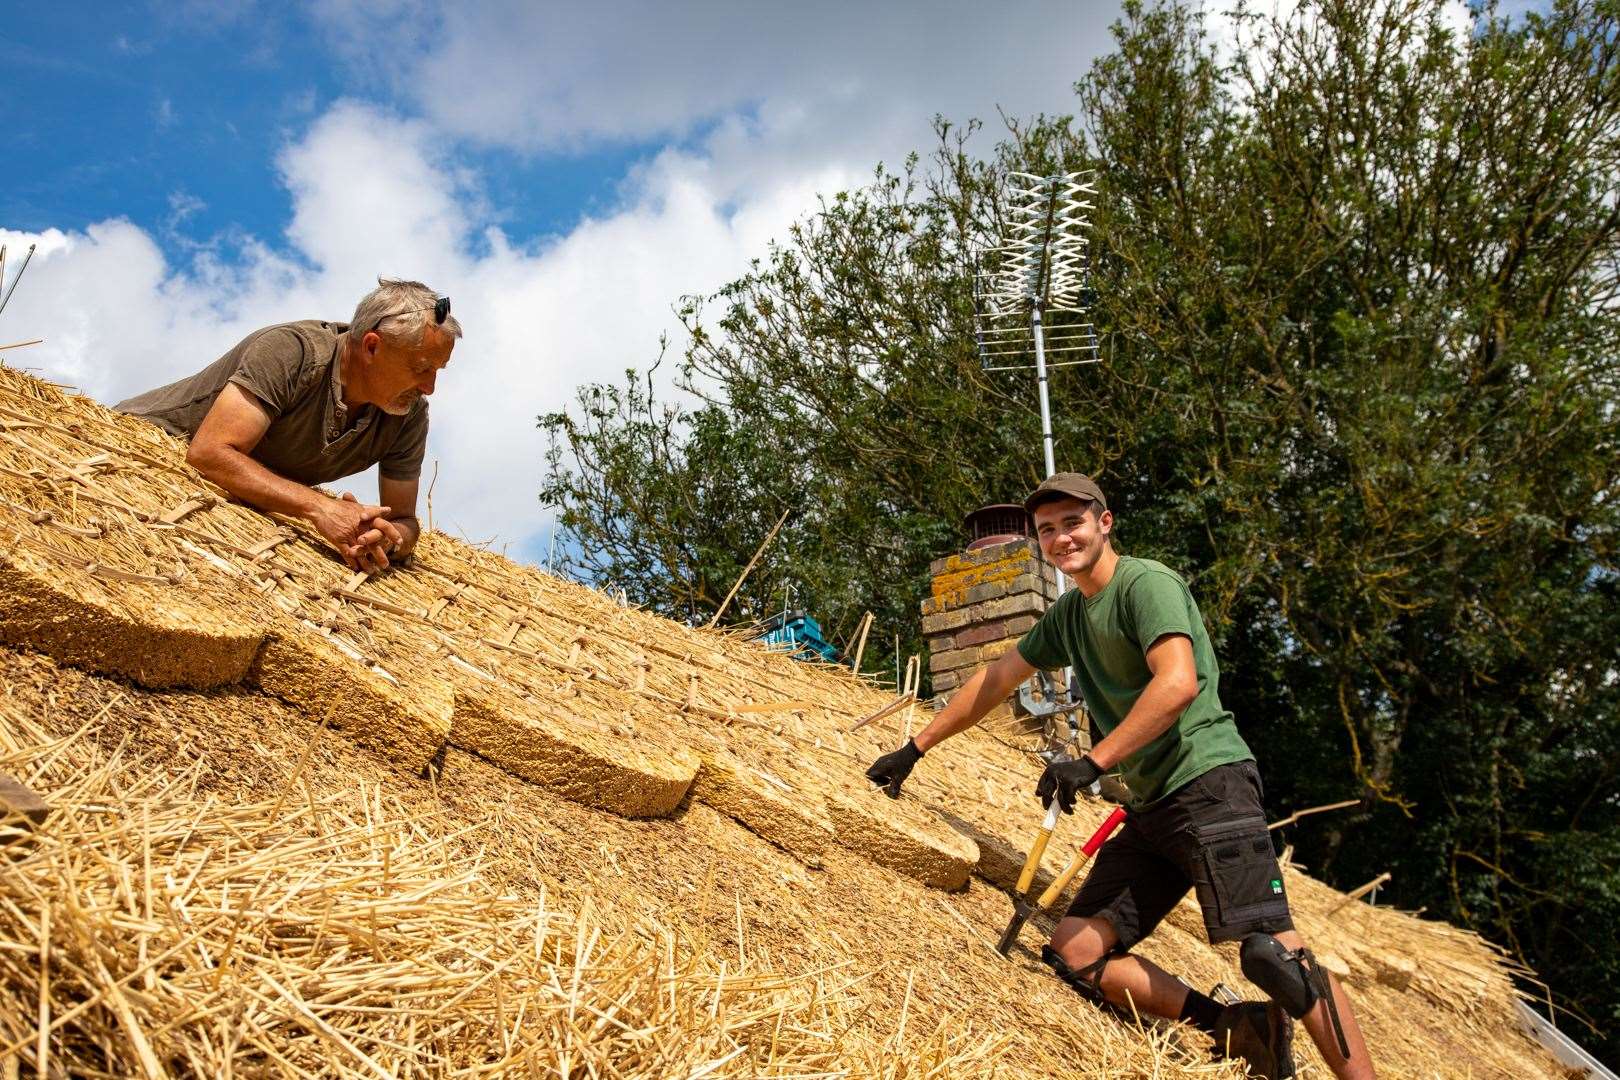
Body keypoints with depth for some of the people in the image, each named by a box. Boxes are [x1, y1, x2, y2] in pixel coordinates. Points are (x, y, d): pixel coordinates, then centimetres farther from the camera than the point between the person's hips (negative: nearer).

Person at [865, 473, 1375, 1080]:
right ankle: (1238, 1031, -8)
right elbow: (994, 681, 27)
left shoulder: (1147, 583, -5)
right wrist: (915, 750, 29)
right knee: (1071, 955, -6)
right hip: (1150, 810, 8)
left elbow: (1179, 683, -21)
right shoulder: (1067, 615, 20)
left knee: (1269, 949, -21)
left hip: (1208, 783, -8)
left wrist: (1093, 764, -21)